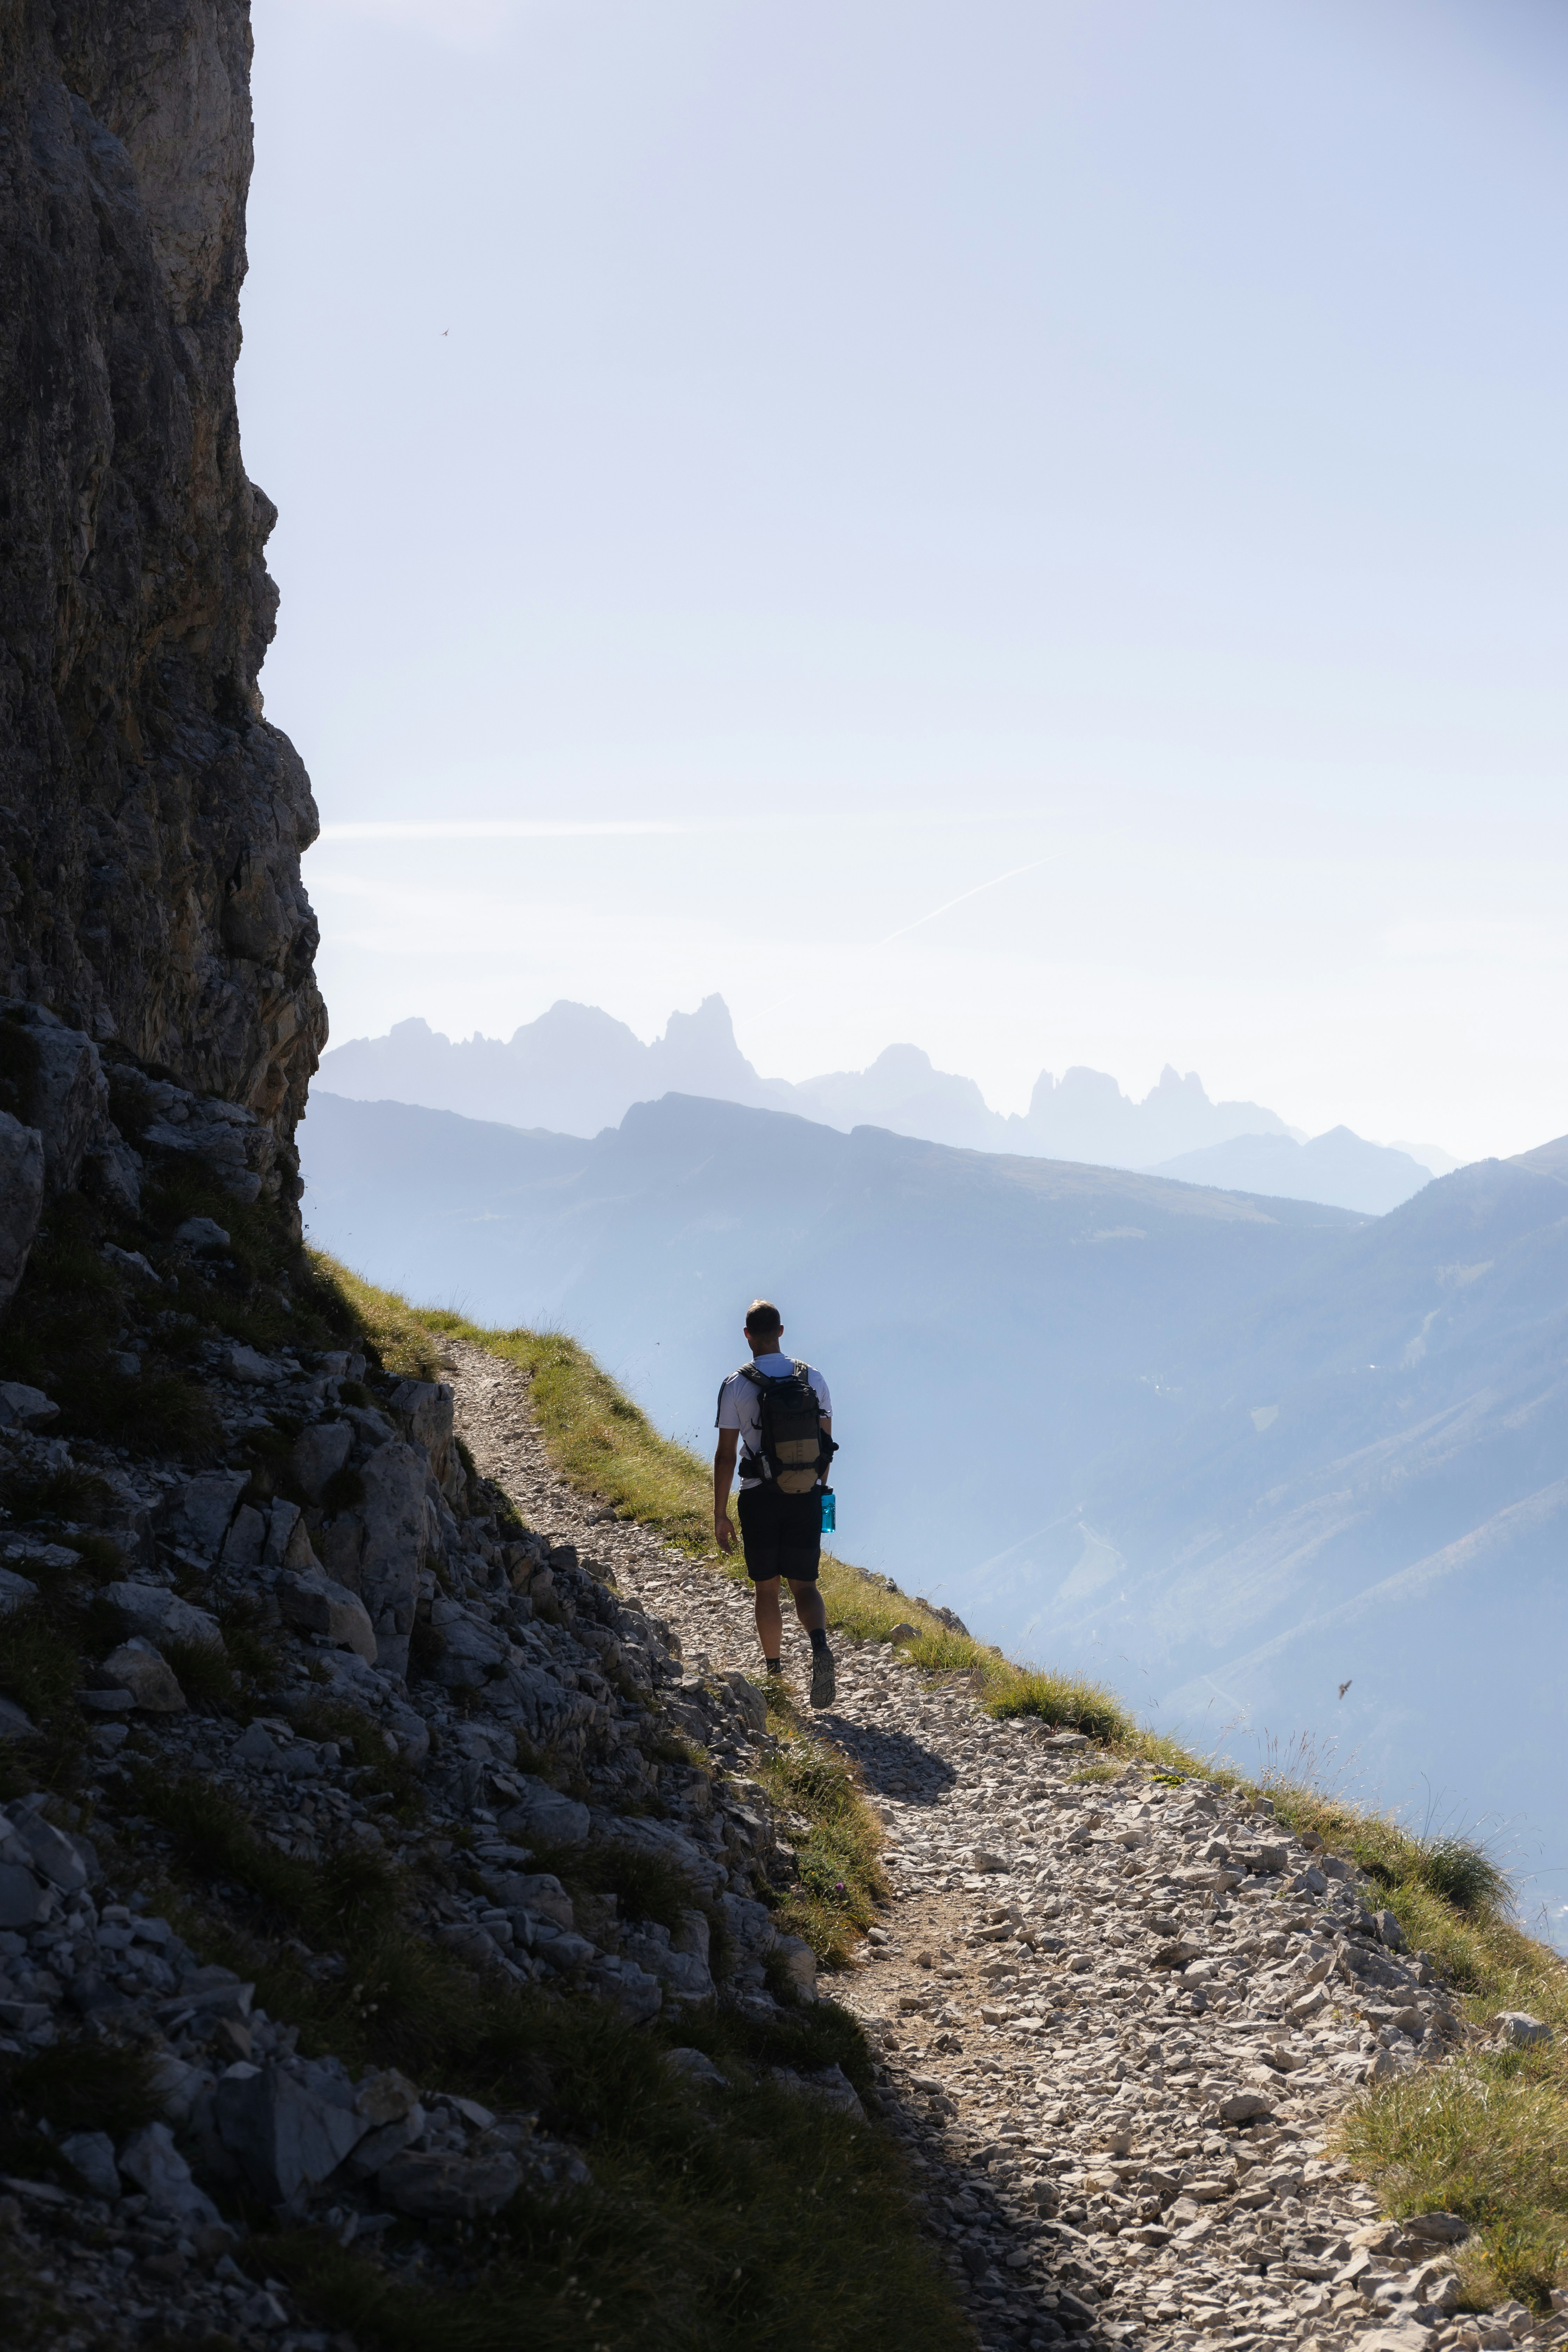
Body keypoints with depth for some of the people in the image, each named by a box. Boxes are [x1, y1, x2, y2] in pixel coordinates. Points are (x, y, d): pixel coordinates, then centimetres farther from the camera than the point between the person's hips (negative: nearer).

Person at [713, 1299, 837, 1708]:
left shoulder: (736, 1386, -7)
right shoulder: (813, 1378, 1)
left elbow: (726, 1455, -7)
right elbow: (825, 1443, 6)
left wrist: (720, 1514, -2)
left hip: (759, 1497, -2)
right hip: (806, 1495, 2)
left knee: (767, 1588, 12)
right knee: (804, 1585, 7)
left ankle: (775, 1674, 18)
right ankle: (820, 1648, -21)